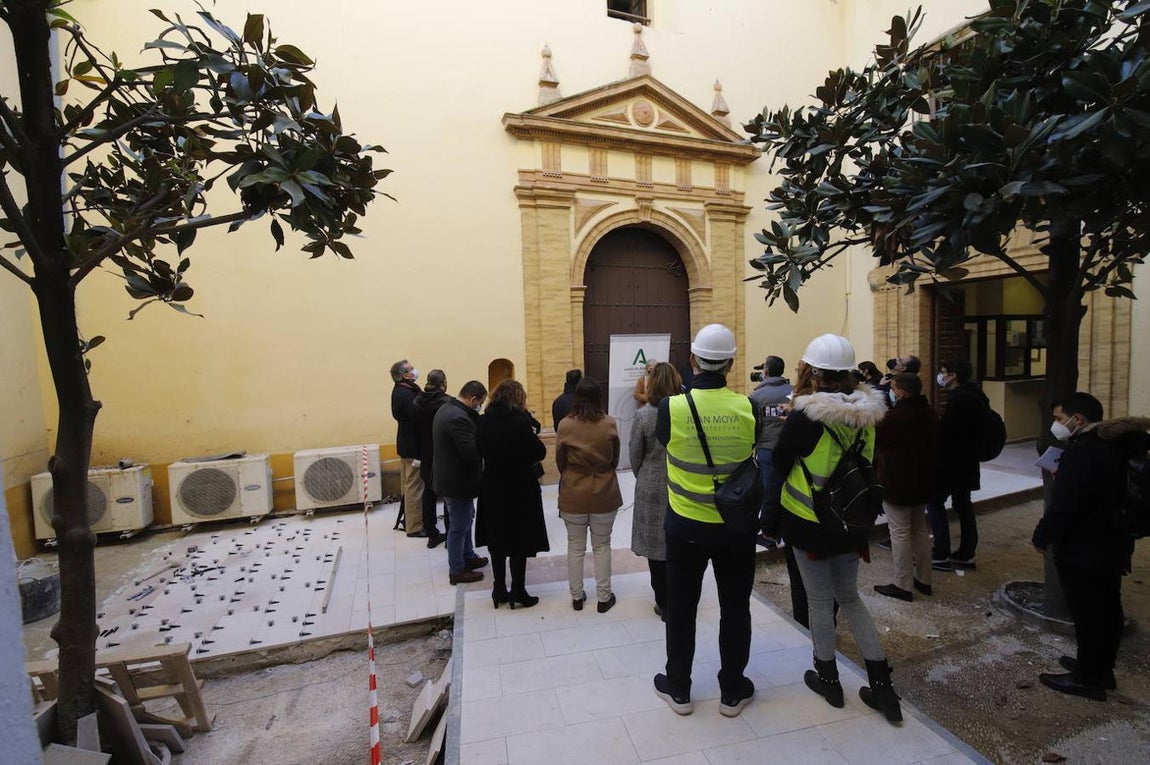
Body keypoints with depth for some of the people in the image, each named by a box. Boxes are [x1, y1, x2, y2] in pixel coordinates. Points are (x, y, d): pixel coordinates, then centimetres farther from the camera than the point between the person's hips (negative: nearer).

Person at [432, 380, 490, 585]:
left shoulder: (446, 409, 7)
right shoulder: (459, 418, -28)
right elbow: (471, 452, -32)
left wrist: (479, 436, 0)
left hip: (448, 475, 11)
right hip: (457, 481, -11)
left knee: (464, 520, 24)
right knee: (459, 526, 5)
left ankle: (468, 557, 39)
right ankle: (457, 571, 20)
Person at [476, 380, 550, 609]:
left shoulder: (484, 421, -4)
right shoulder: (520, 421, -20)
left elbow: (481, 451, 7)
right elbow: (540, 452, -14)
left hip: (492, 488, 5)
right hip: (520, 489, -5)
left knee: (497, 541, 16)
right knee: (520, 541, 9)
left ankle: (499, 590, 26)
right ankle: (518, 592, 17)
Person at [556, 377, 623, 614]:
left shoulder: (565, 425, -11)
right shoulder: (610, 424, -10)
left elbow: (559, 461, 0)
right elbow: (615, 459, 2)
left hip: (573, 494, 0)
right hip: (604, 494, 0)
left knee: (575, 546, 15)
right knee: (602, 546, 15)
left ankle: (577, 596, 28)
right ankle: (604, 597, 24)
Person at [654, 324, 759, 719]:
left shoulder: (671, 407, -17)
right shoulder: (748, 407, -12)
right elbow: (758, 448, 5)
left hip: (686, 525, -1)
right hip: (737, 525, 1)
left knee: (681, 608, 16)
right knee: (735, 608, 18)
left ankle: (678, 689, 32)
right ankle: (732, 691, 34)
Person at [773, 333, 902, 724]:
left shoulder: (806, 416, -23)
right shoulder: (868, 412, -4)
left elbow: (779, 463, -10)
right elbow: (869, 464, 10)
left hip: (809, 522, -5)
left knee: (820, 599, 13)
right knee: (850, 596, 22)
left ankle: (828, 678, 31)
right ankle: (882, 686, 27)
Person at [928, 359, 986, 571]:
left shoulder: (960, 398, -20)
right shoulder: (972, 395, 12)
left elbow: (946, 431, -22)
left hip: (952, 462, -10)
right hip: (965, 461, 10)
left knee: (935, 501, -2)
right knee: (963, 505, 14)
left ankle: (941, 555, 1)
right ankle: (966, 554, 21)